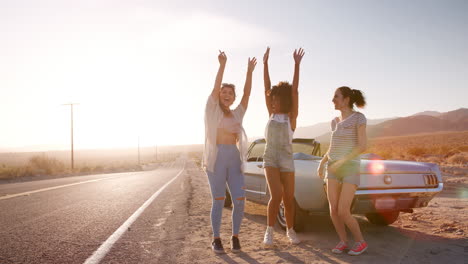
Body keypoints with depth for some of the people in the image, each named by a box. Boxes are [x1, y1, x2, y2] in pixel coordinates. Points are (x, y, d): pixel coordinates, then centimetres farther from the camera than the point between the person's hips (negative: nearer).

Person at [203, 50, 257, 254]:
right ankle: (216, 239, 15)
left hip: (234, 160, 4)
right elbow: (215, 88, -11)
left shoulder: (237, 114, 16)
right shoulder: (212, 110, 4)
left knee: (240, 200, -5)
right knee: (218, 201, 0)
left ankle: (235, 237, 13)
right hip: (215, 159, -4)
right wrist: (222, 65, -21)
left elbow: (247, 94, 8)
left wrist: (249, 72, 1)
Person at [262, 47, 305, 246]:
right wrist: (265, 63, 0)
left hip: (286, 160, 0)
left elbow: (294, 90, -10)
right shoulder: (272, 113, 6)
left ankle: (290, 231, 26)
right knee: (276, 196, -15)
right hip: (270, 159, 1)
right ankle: (269, 232, -1)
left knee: (289, 199, 6)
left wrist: (296, 65, -16)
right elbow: (266, 87, 3)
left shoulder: (292, 116, -1)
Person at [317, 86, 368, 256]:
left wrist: (341, 162, -19)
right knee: (333, 210, -3)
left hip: (351, 168, -6)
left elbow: (362, 146, -14)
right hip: (333, 168, 6)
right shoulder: (335, 122, 13)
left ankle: (360, 242, 9)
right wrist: (322, 163, 4)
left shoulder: (359, 117, -8)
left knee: (343, 212, -13)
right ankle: (343, 241, 17)